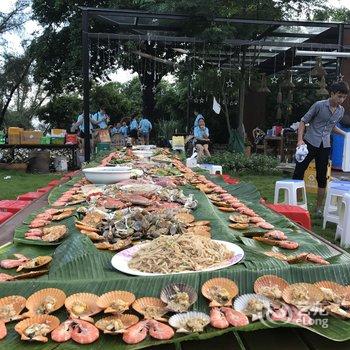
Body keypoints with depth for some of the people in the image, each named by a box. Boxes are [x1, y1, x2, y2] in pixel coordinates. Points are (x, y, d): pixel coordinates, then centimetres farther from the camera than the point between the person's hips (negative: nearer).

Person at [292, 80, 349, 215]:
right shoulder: (319, 105, -9)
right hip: (310, 143, -5)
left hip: (325, 147, 5)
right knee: (299, 172, -4)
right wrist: (300, 140, -16)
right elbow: (303, 121, -5)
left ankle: (318, 208, 19)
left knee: (322, 177, 8)